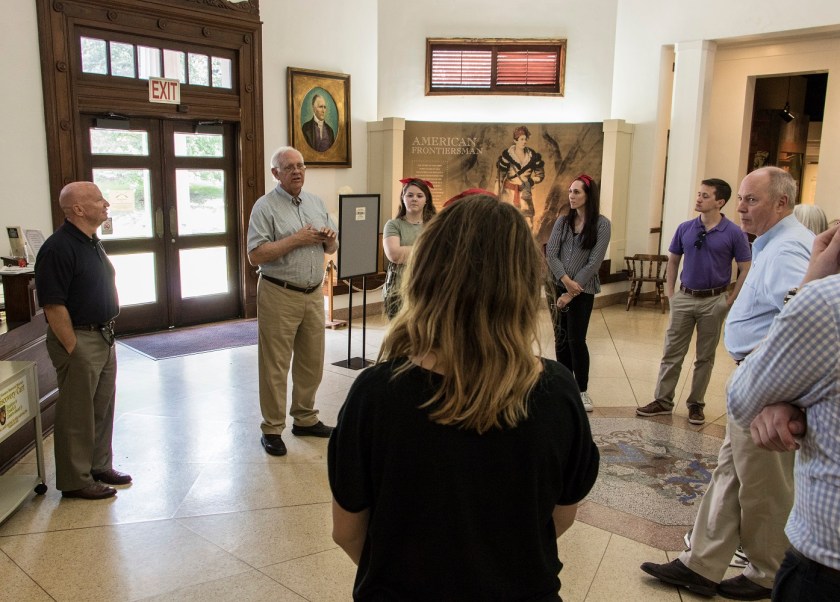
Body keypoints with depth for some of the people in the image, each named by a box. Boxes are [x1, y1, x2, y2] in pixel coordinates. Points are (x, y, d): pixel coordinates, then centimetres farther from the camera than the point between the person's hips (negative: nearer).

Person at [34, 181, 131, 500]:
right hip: (79, 341, -9)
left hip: (104, 338, 9)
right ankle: (75, 480, 16)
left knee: (103, 409, 18)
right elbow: (53, 306, -21)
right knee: (77, 414, 3)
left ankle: (100, 467, 32)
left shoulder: (93, 243, 11)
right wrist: (73, 349, -20)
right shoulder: (58, 248, -19)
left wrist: (107, 336, 17)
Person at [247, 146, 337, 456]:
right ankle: (272, 429, 13)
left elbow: (332, 248, 17)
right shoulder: (265, 206, -7)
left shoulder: (317, 203, 12)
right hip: (279, 295, -6)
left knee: (311, 361, 14)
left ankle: (305, 419, 30)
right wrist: (296, 239, -18)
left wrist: (328, 239, -6)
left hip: (314, 294, 6)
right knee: (275, 366, 1)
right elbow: (255, 256, -15)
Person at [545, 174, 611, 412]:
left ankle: (582, 391, 11)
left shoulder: (601, 224, -5)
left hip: (582, 290, -3)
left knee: (576, 339, -4)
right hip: (558, 287, 4)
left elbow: (594, 262, -10)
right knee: (561, 339, 7)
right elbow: (550, 253, -2)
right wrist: (565, 280, -17)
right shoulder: (562, 221, 6)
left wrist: (571, 292, -12)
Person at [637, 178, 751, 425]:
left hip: (714, 301, -2)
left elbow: (745, 269, -3)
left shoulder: (734, 233, -8)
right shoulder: (685, 228, 1)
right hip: (684, 298, 3)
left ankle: (696, 404, 21)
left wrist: (731, 300, -5)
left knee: (705, 357, 9)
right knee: (672, 352, 5)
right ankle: (663, 400, 14)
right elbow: (673, 260, 11)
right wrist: (670, 292, 5)